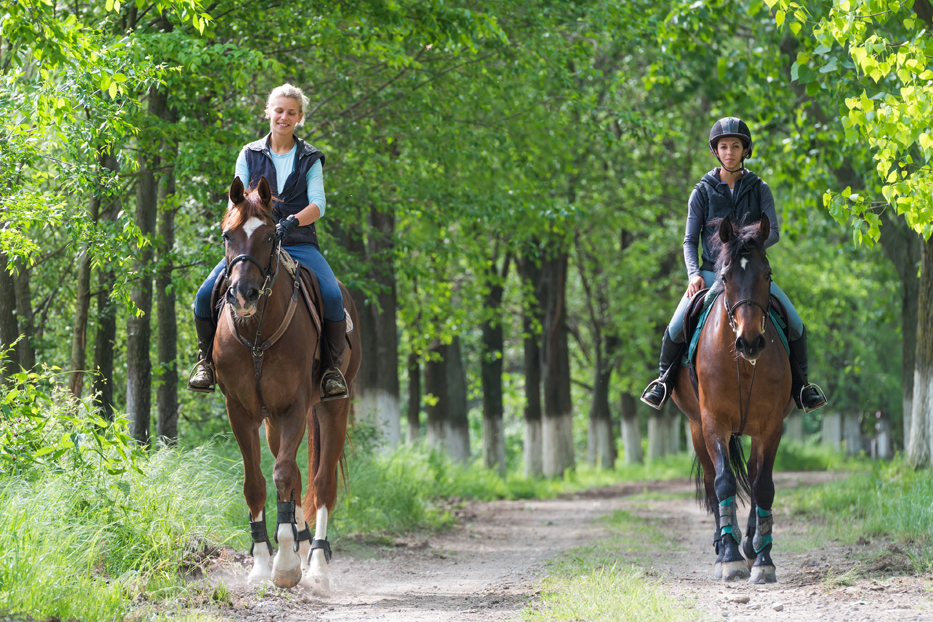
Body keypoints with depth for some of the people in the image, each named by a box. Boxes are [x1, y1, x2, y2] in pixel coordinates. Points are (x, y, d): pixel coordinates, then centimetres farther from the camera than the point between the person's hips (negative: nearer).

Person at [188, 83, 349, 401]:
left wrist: (292, 221, -25)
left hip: (298, 243, -1)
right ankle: (207, 358, 6)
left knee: (332, 296, -28)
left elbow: (318, 204, -4)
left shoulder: (310, 159, 9)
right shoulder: (250, 155, 11)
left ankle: (332, 367, -9)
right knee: (205, 296, -19)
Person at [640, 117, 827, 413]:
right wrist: (694, 274, -15)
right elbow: (690, 241, 2)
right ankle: (665, 379, 4)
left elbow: (773, 232, -3)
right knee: (676, 327, -21)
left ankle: (801, 383, 6)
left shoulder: (759, 189, 4)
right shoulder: (702, 192, 2)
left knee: (795, 324, -15)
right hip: (712, 273, -1)